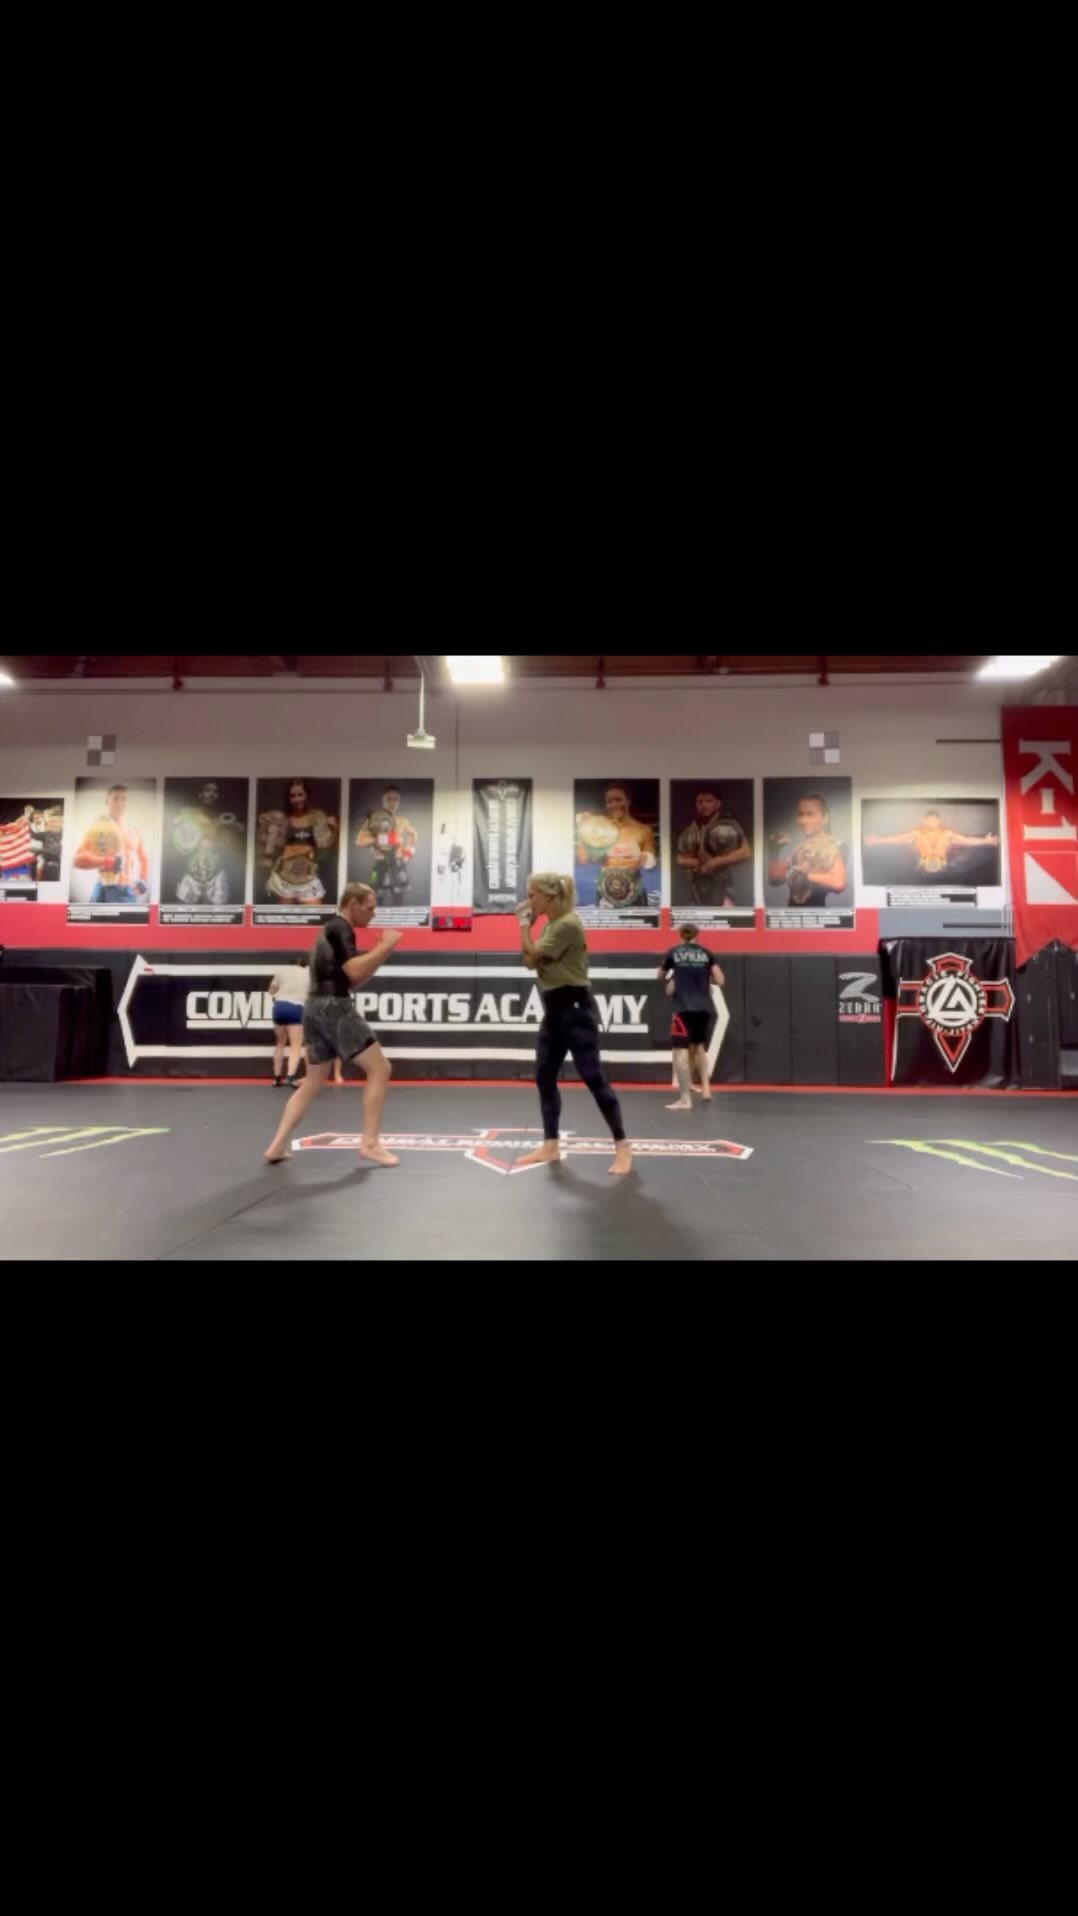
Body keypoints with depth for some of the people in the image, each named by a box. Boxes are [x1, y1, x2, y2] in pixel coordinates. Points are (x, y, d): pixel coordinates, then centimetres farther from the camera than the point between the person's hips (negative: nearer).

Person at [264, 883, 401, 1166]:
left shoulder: (332, 930, 24)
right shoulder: (340, 929, -7)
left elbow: (350, 979, 23)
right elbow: (355, 972, -19)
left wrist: (380, 952, 14)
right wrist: (385, 947, -11)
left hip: (316, 1008, 10)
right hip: (334, 1007, -10)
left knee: (313, 1083, 14)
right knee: (379, 1068, -5)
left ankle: (276, 1147, 12)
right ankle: (370, 1143, -4)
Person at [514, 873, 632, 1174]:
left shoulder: (568, 924, -18)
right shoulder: (550, 925, 13)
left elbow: (532, 957, -17)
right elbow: (530, 962, 8)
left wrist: (524, 925, -5)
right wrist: (529, 925, 2)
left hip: (576, 1009, -10)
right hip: (554, 1009, 10)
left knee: (593, 1078, -7)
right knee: (544, 1077, 10)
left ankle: (622, 1147, 1)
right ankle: (550, 1146, 19)